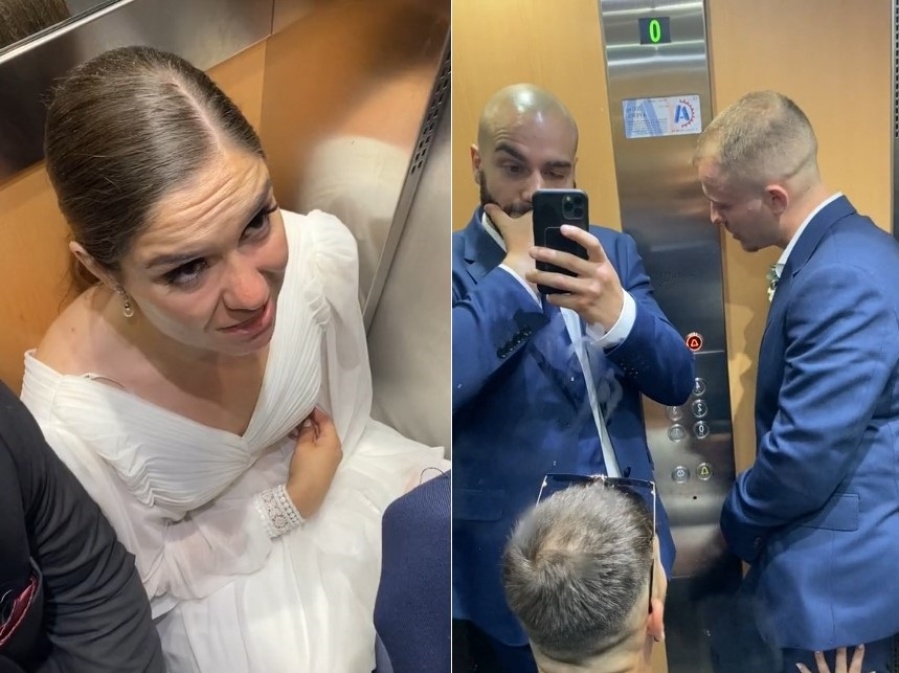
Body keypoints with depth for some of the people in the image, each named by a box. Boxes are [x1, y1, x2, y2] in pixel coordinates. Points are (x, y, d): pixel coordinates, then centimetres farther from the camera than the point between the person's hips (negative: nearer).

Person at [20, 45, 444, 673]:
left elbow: (343, 416, -4)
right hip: (208, 573, -2)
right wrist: (290, 506, -15)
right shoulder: (66, 426, -36)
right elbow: (146, 584, -13)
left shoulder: (323, 252, -28)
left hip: (320, 478, 3)